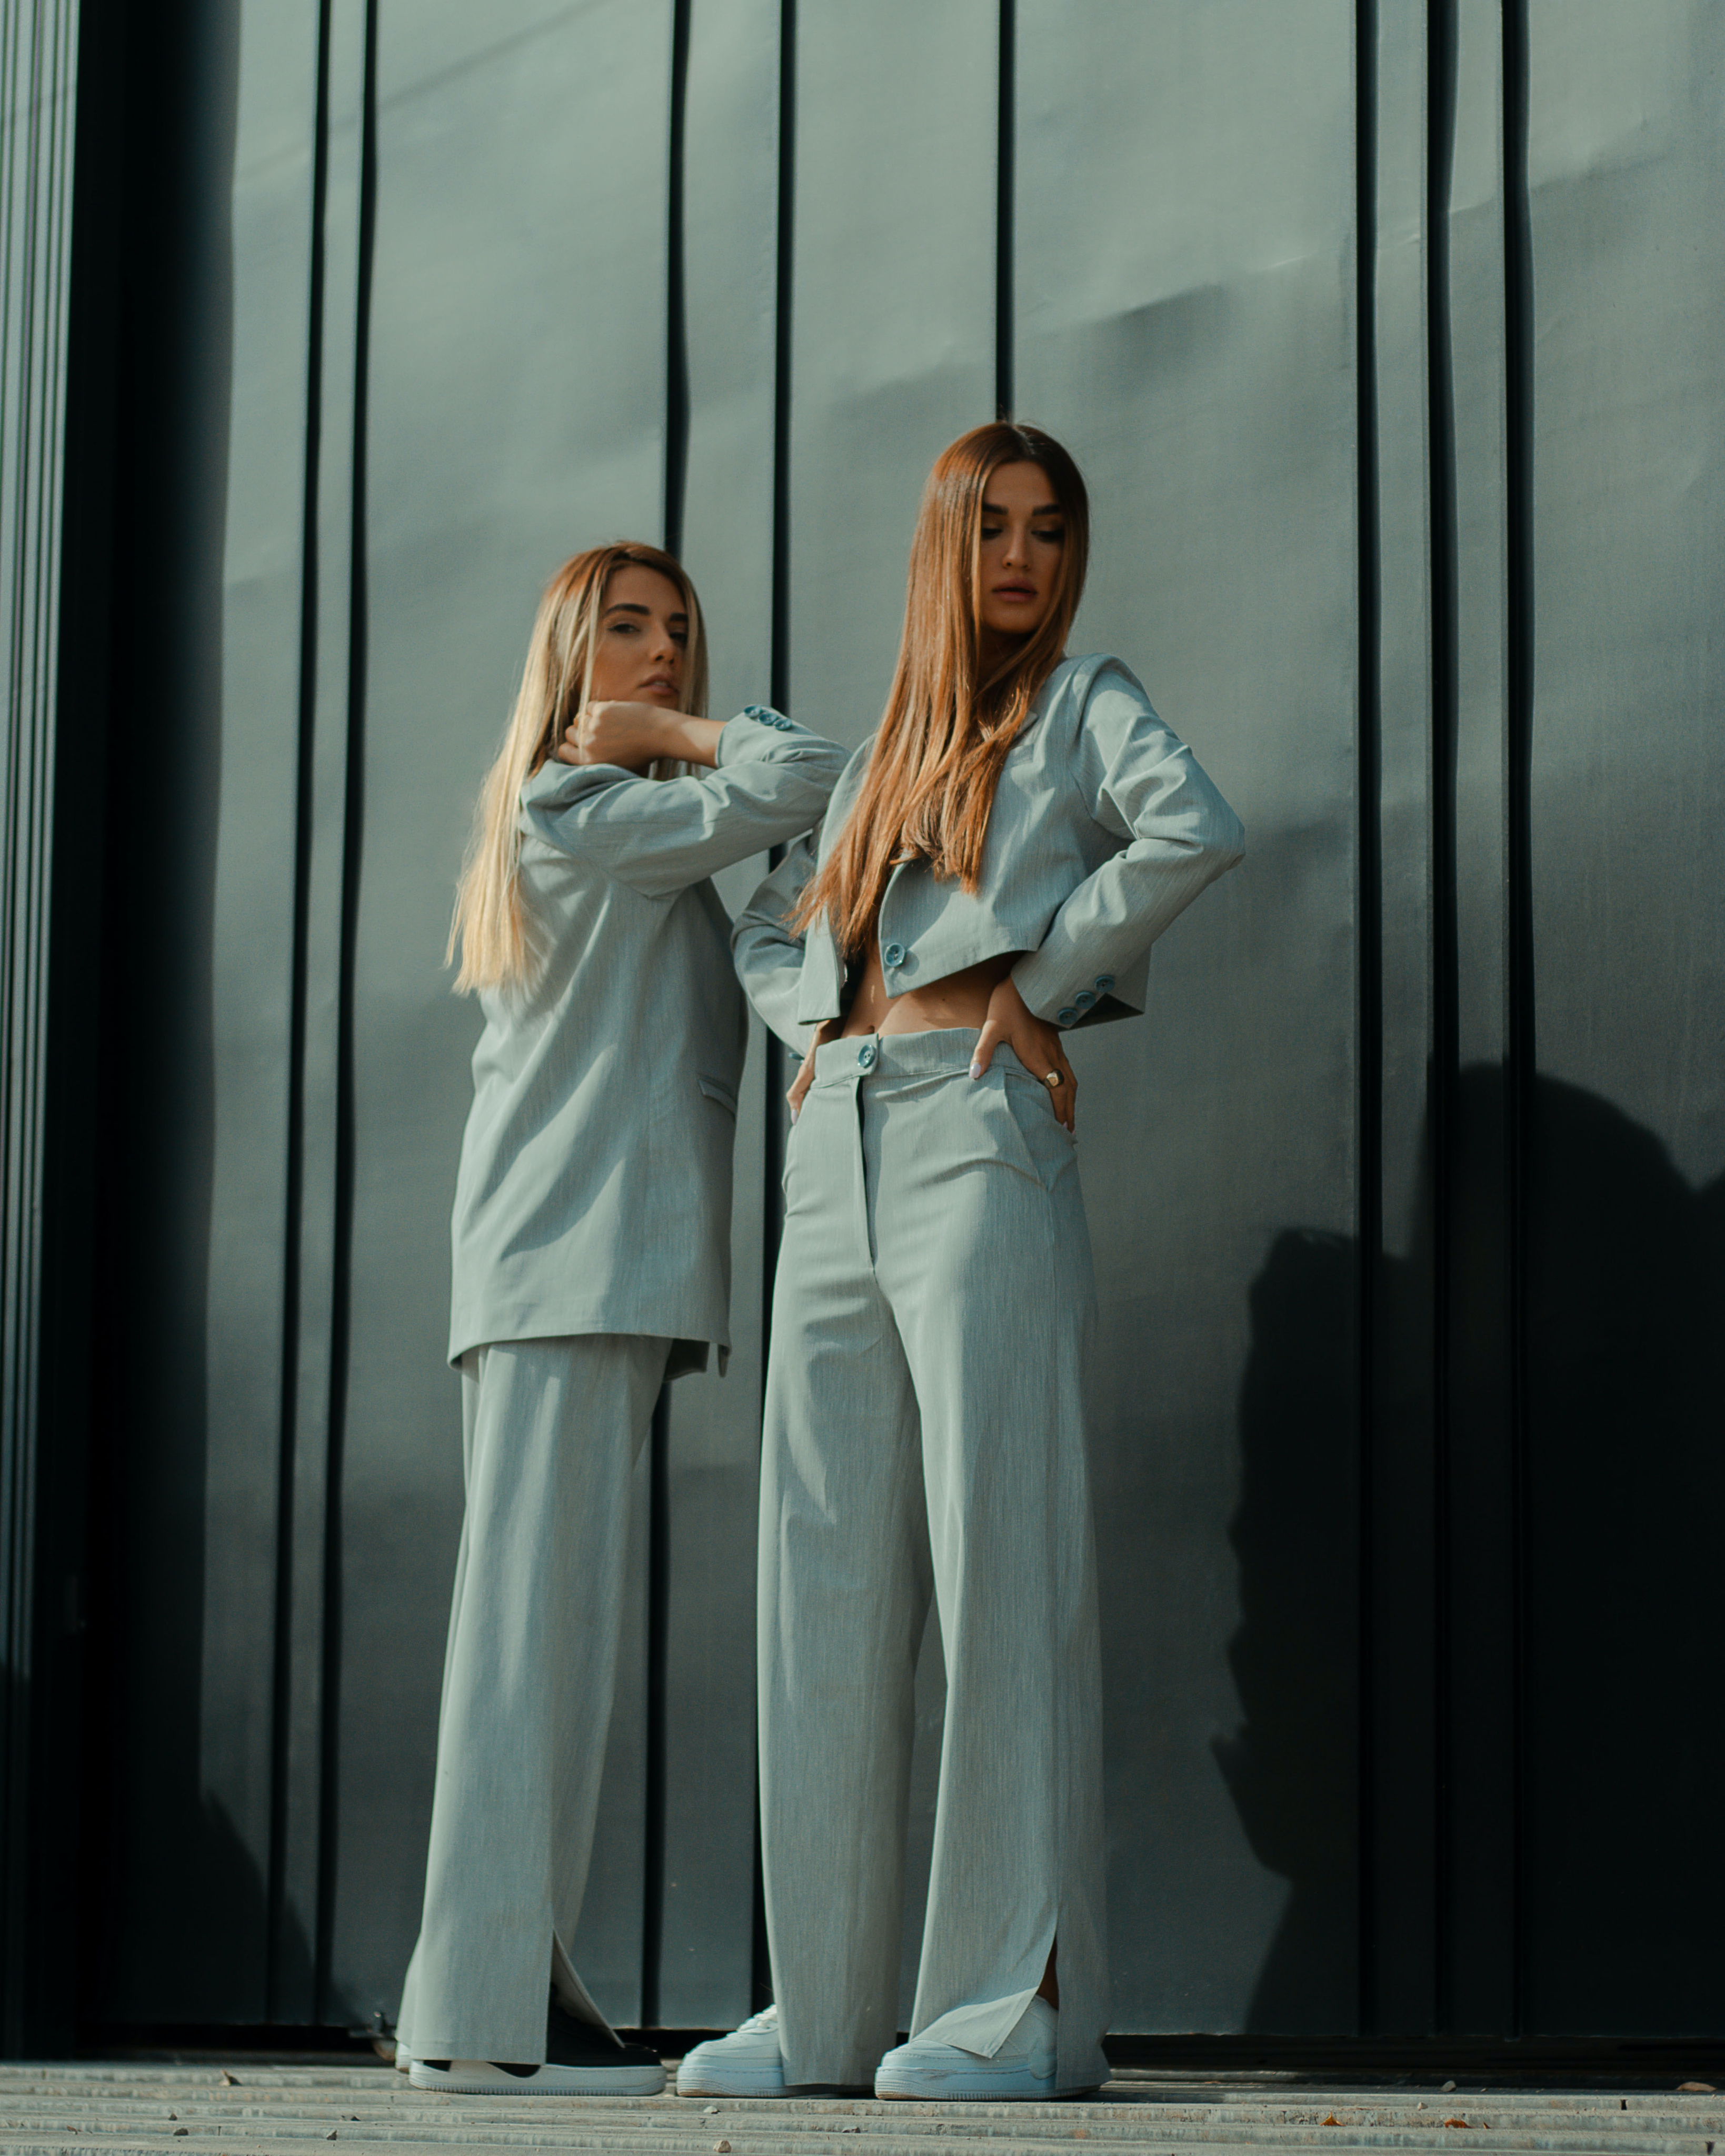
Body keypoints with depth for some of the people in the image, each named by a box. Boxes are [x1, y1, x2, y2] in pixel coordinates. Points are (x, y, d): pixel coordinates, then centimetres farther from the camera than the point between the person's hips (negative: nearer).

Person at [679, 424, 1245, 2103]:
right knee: (826, 1575, 2)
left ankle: (1026, 2000, -12)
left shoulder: (1082, 702, 8)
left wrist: (1038, 971, -5)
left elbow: (1194, 831, -12)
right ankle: (828, 2003, 4)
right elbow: (768, 931, 32)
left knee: (997, 1546, -11)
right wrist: (831, 1021, 12)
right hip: (836, 1155, 6)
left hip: (976, 1131, -6)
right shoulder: (887, 750, 25)